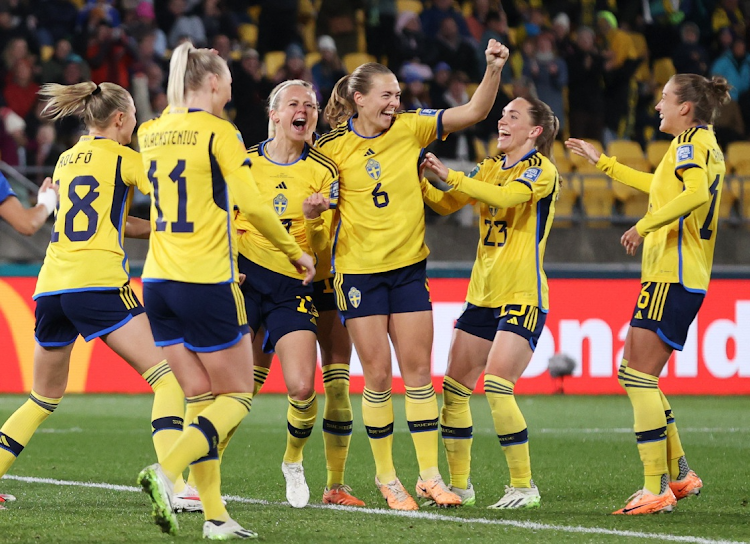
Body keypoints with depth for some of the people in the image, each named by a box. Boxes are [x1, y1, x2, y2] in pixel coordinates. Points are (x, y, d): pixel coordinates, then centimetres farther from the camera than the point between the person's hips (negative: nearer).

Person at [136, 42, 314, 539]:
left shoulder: (151, 132, 10)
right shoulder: (218, 132, -9)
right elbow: (251, 204, -13)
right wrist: (297, 252, 1)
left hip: (159, 280, 6)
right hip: (207, 282, -6)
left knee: (200, 398, 10)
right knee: (237, 396, 4)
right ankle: (166, 472, -18)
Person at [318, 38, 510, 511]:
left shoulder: (410, 129, -1)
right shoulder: (332, 148, -5)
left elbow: (475, 112, -4)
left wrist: (493, 69, -18)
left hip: (409, 267, 2)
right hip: (359, 271, -2)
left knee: (419, 372, 1)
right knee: (378, 376, -1)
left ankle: (430, 475, 6)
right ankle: (386, 476, 12)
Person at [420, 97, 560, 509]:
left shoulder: (541, 169, -7)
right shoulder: (490, 167, 15)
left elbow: (505, 196, -26)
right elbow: (445, 204, 13)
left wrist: (449, 175, -28)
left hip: (523, 295, -8)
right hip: (482, 294, 8)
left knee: (497, 388, -19)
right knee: (453, 389, 4)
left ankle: (523, 486, -8)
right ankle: (459, 485, 13)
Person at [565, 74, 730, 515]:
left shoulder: (691, 143, -9)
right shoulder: (707, 146, 20)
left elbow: (696, 193, -30)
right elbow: (661, 188, 38)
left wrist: (645, 225, -26)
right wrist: (603, 162, 44)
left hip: (672, 278, -10)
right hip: (688, 278, 10)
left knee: (639, 377, -11)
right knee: (637, 376, 14)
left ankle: (657, 490, -15)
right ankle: (679, 473, 16)